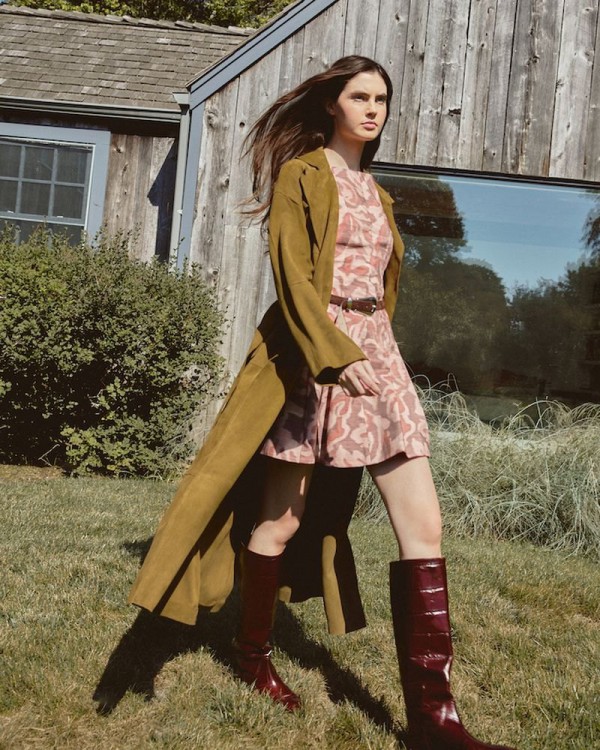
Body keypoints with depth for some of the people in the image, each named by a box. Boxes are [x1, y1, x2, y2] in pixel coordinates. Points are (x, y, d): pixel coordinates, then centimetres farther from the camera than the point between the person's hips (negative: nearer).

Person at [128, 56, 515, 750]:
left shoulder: (376, 193, 21)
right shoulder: (302, 175, 1)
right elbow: (292, 275, -12)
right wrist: (337, 354, -24)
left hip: (375, 355, 6)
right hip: (310, 354, -6)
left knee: (423, 524, -6)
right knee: (282, 517, 5)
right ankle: (252, 653, 30)